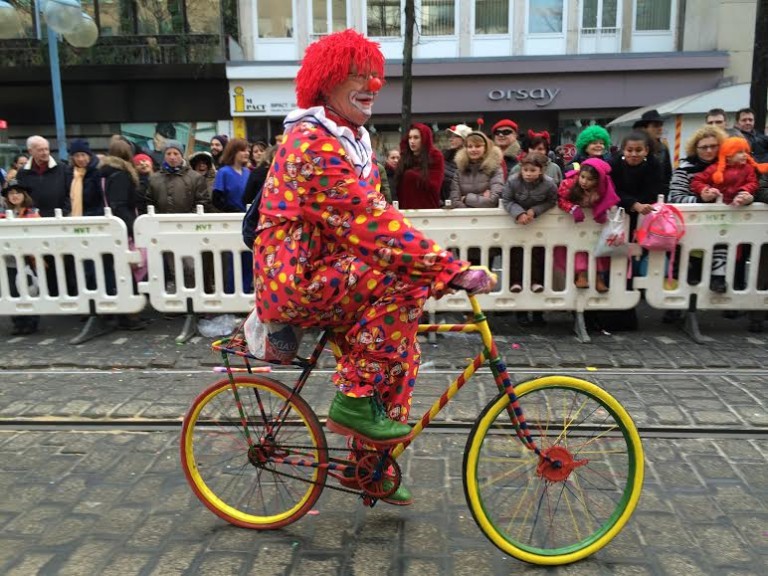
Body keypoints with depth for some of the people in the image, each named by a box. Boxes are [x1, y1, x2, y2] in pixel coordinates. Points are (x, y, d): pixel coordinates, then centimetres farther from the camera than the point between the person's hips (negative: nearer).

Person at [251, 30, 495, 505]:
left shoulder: (353, 140, 13)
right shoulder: (314, 141, -19)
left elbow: (372, 220, 8)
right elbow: (372, 222, -29)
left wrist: (442, 267, -3)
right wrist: (454, 270, -30)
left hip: (326, 274, 9)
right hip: (295, 281, -9)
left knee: (400, 339, 5)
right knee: (399, 278, -26)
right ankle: (355, 402, -12)